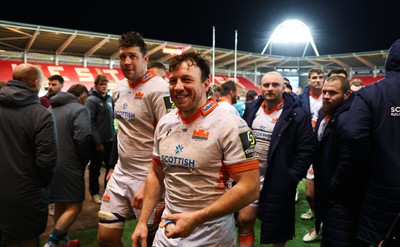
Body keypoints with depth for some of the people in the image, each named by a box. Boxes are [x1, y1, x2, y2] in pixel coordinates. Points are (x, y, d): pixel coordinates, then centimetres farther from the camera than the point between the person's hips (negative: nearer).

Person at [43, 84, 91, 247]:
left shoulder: (51, 109, 14)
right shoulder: (79, 109, -9)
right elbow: (82, 138, -20)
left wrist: (51, 157, 16)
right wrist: (84, 161, -4)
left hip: (50, 164, 8)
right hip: (68, 165, -8)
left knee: (59, 204, 20)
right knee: (74, 206, 0)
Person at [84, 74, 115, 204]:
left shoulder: (109, 99, 9)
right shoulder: (91, 100, -11)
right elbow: (90, 123, -16)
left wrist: (114, 134, 9)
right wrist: (98, 141, -17)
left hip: (110, 140, 6)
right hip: (98, 141, -6)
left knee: (110, 166, 14)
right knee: (95, 168, 7)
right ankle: (94, 193, 21)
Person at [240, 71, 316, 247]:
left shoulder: (297, 115, -10)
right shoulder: (251, 109, 5)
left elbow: (306, 150, -10)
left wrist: (291, 178, -14)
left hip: (278, 182, -4)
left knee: (278, 229, 12)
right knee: (244, 221, 7)